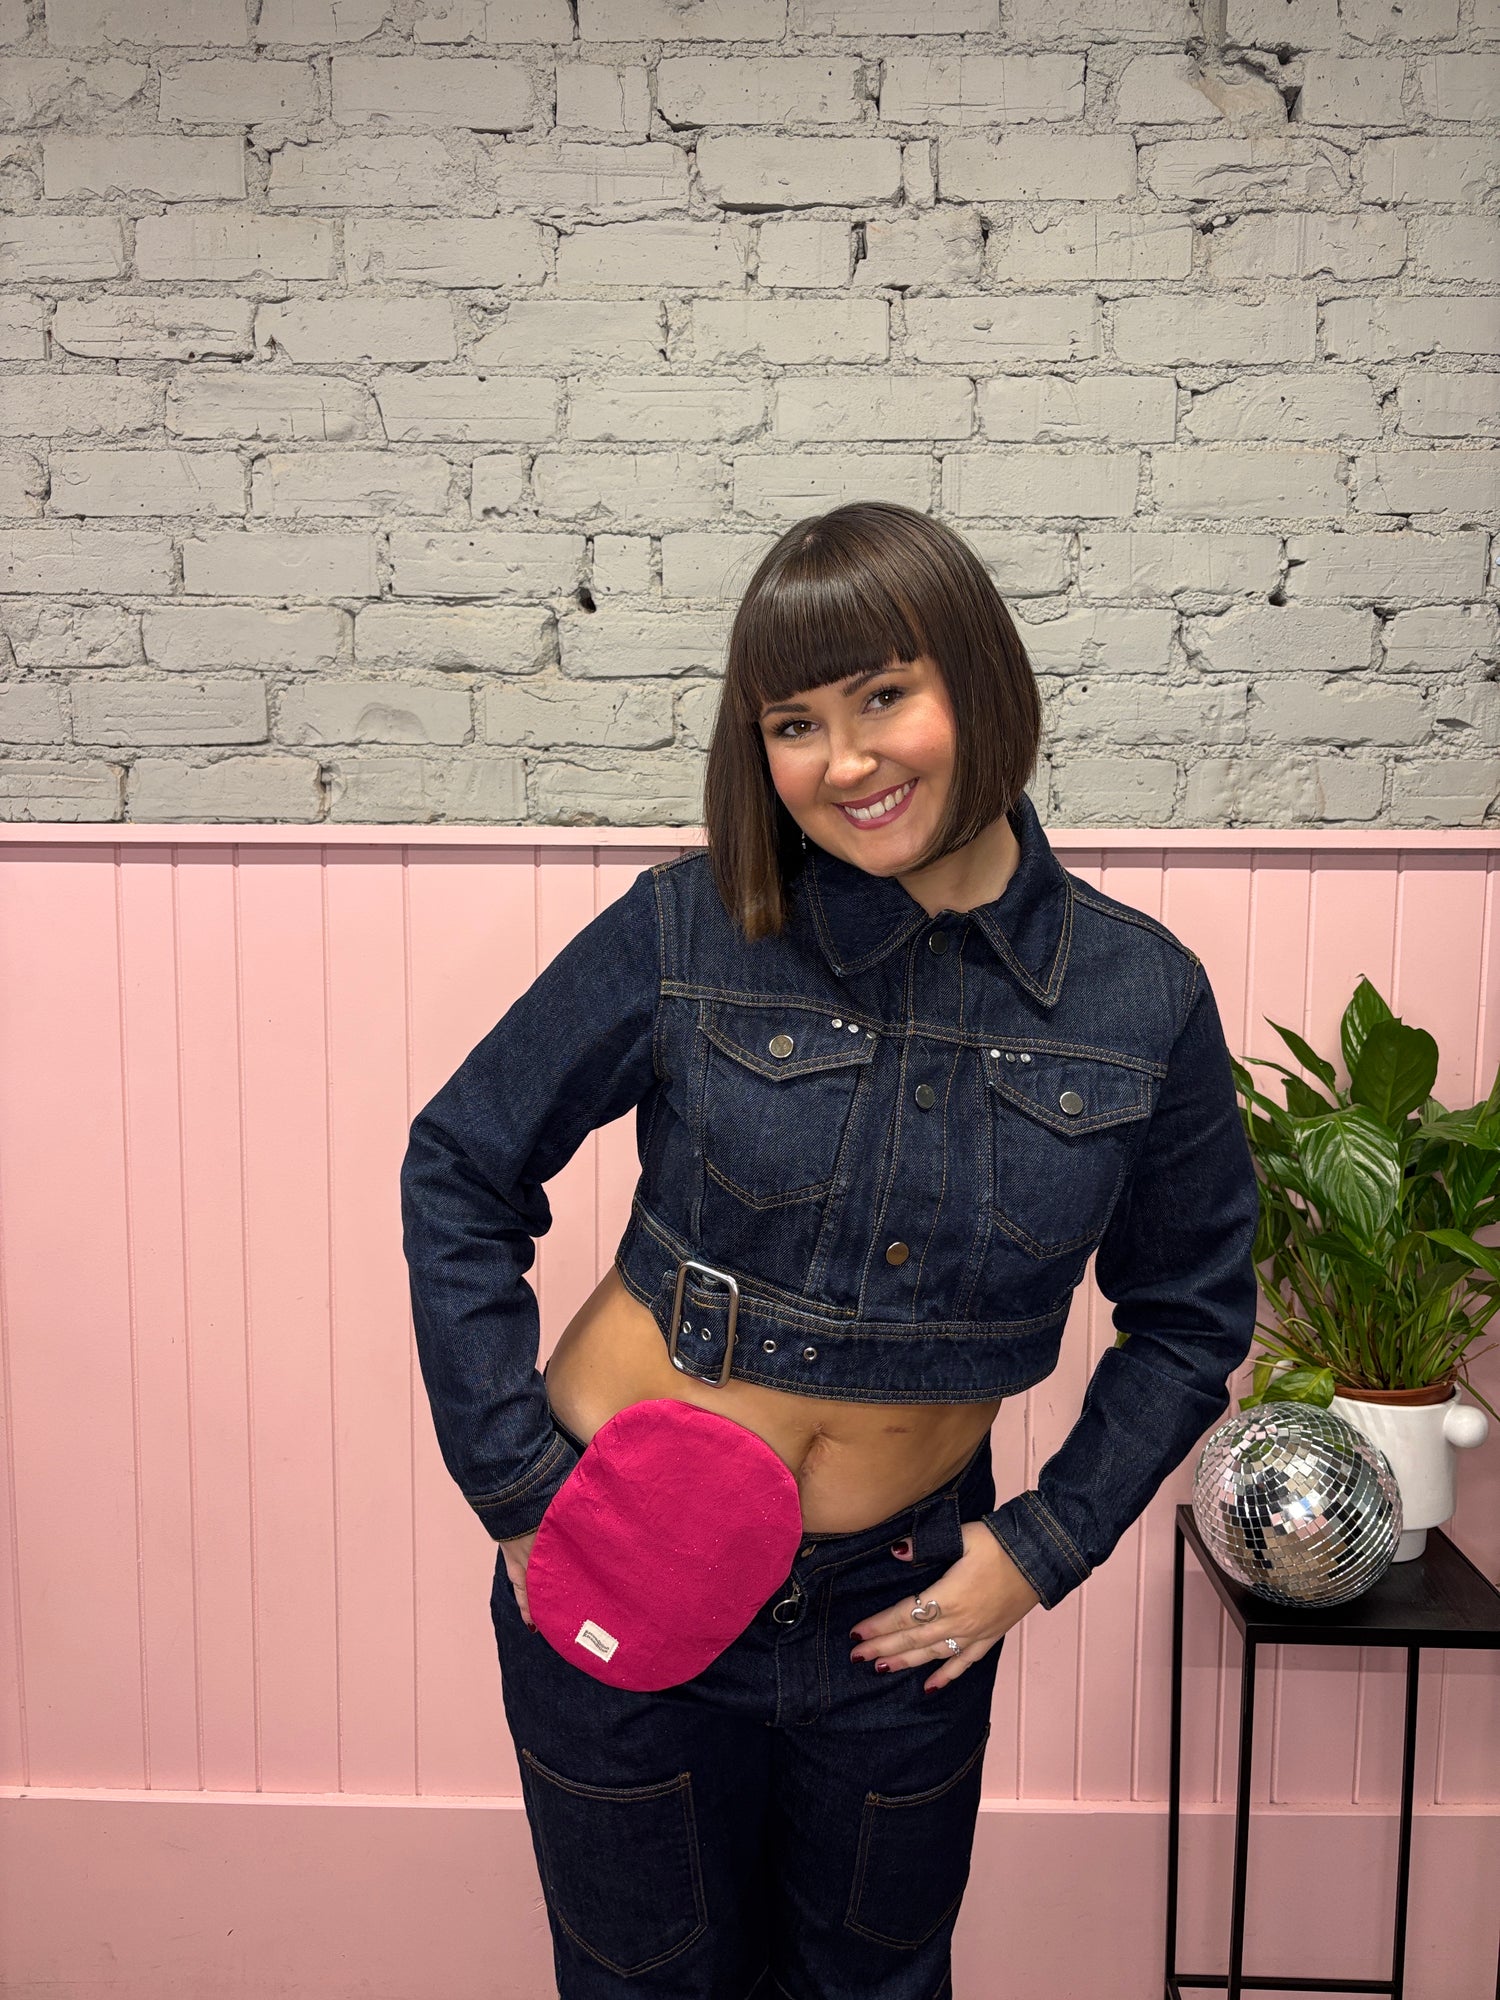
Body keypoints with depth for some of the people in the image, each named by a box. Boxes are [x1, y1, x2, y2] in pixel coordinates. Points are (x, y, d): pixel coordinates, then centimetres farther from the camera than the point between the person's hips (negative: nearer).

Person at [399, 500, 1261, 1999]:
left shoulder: (1142, 999, -9)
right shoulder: (687, 933, -15)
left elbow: (1190, 1314, 4)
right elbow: (459, 1170, -5)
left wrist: (1048, 1545, -2)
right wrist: (516, 1481, -9)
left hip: (902, 1602, 2)